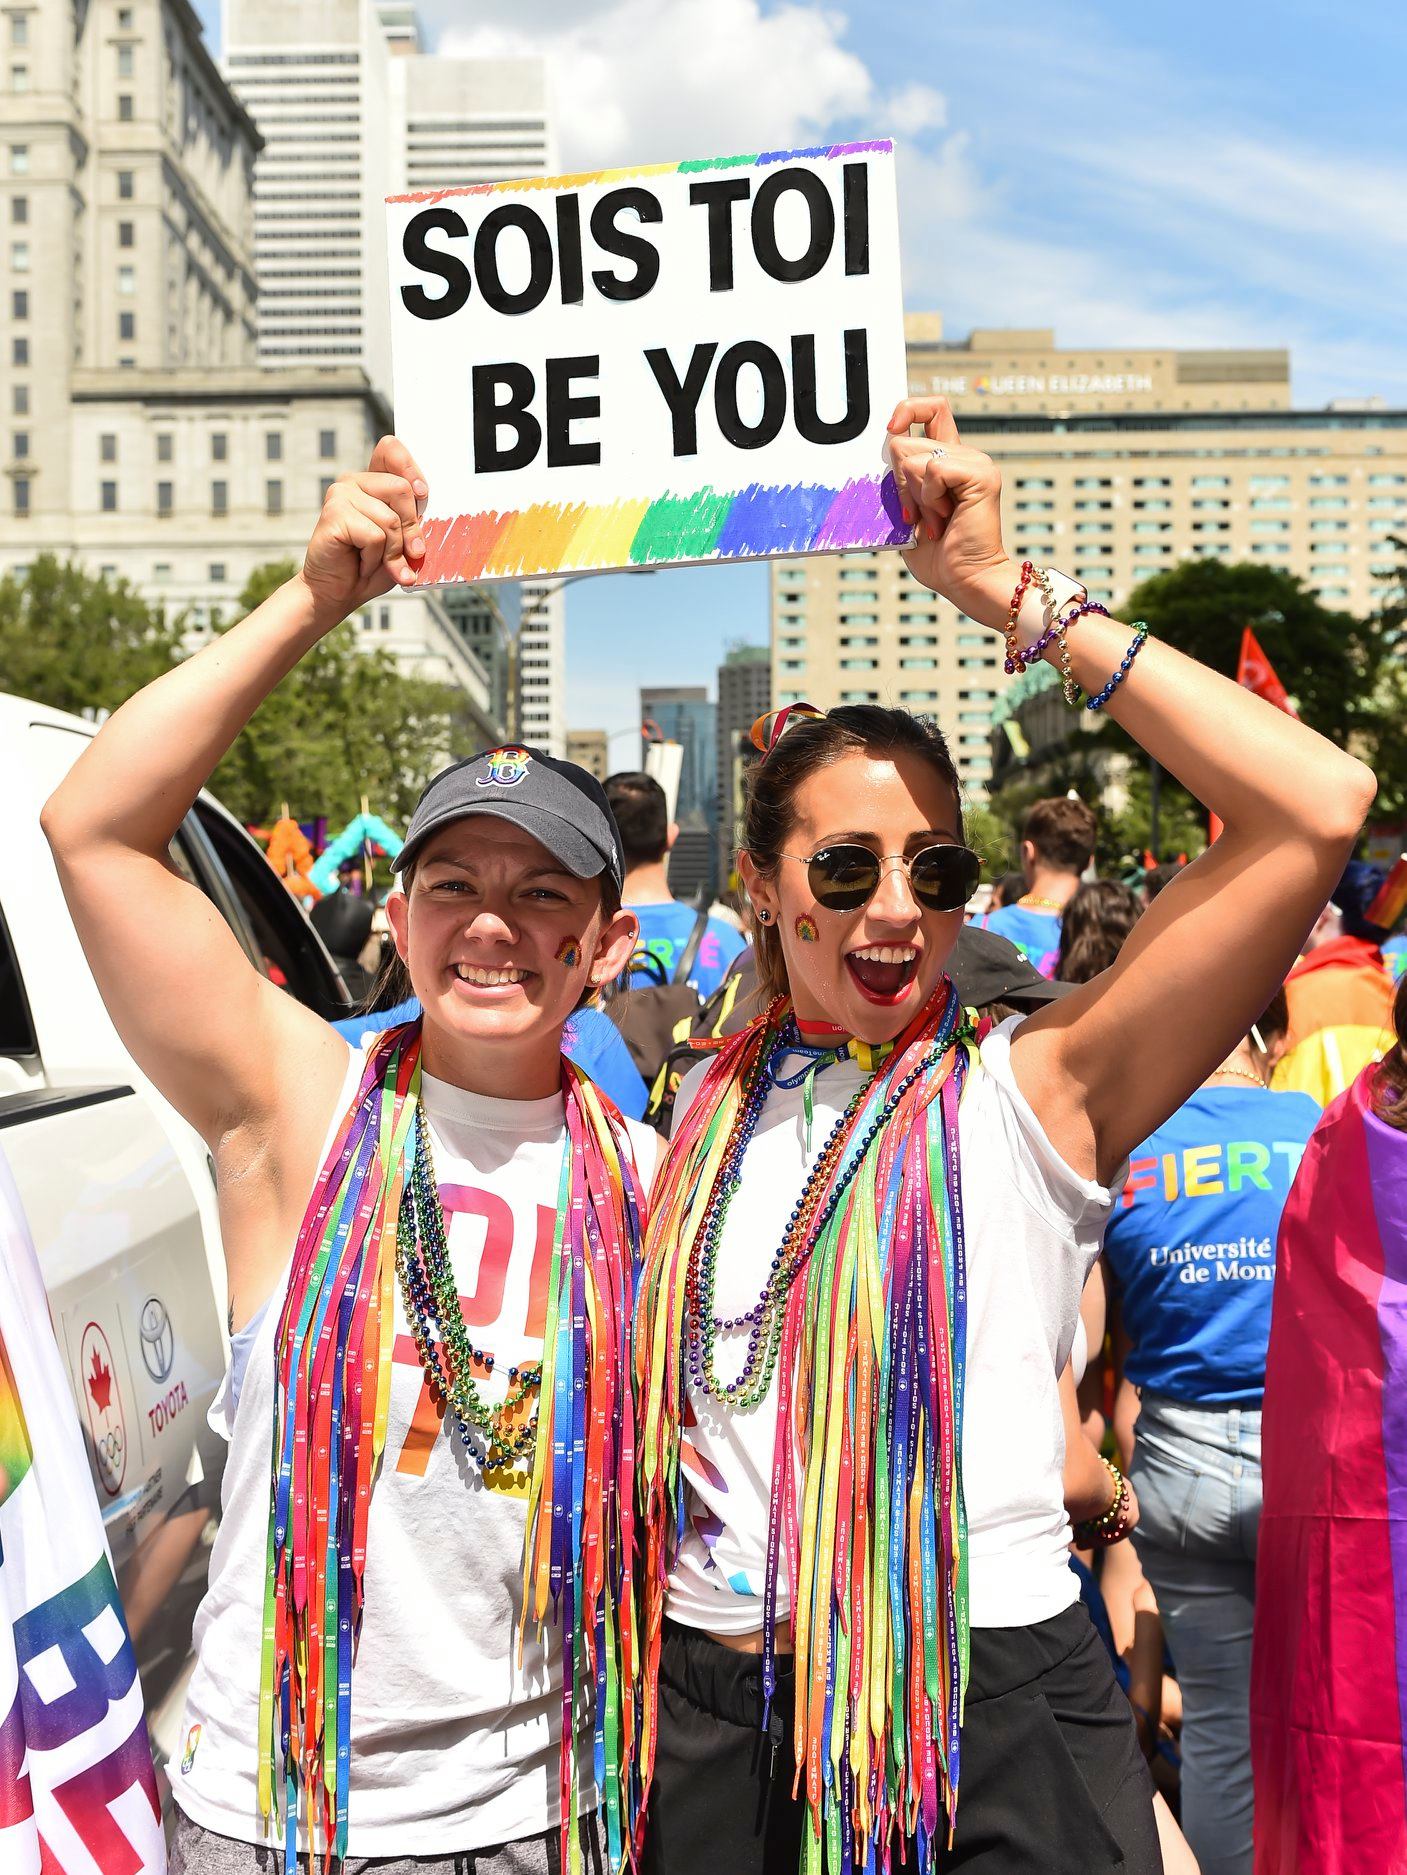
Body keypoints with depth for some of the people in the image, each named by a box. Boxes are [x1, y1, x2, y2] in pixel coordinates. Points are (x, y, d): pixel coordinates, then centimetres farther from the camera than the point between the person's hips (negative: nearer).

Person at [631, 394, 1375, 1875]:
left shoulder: (1027, 1091, -10)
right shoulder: (705, 1107, 4)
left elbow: (1319, 809, -21)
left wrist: (1009, 595, -19)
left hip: (992, 1729, -3)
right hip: (712, 1715, 4)